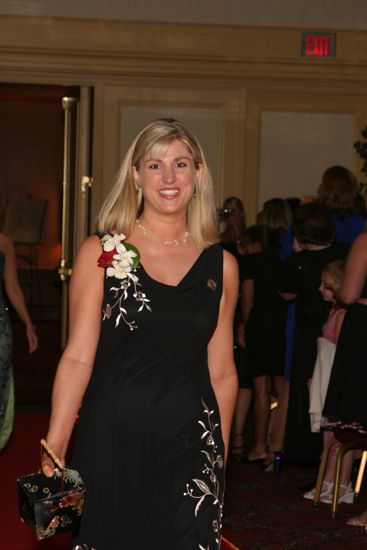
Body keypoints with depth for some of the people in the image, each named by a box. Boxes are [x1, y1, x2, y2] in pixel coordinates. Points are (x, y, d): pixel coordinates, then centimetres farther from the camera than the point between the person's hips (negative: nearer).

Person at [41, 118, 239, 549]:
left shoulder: (221, 266, 5)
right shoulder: (100, 252, -2)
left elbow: (222, 373, 10)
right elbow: (78, 357, -6)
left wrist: (220, 458, 10)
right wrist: (53, 453, -13)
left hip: (190, 449, 2)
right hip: (109, 444, -2)